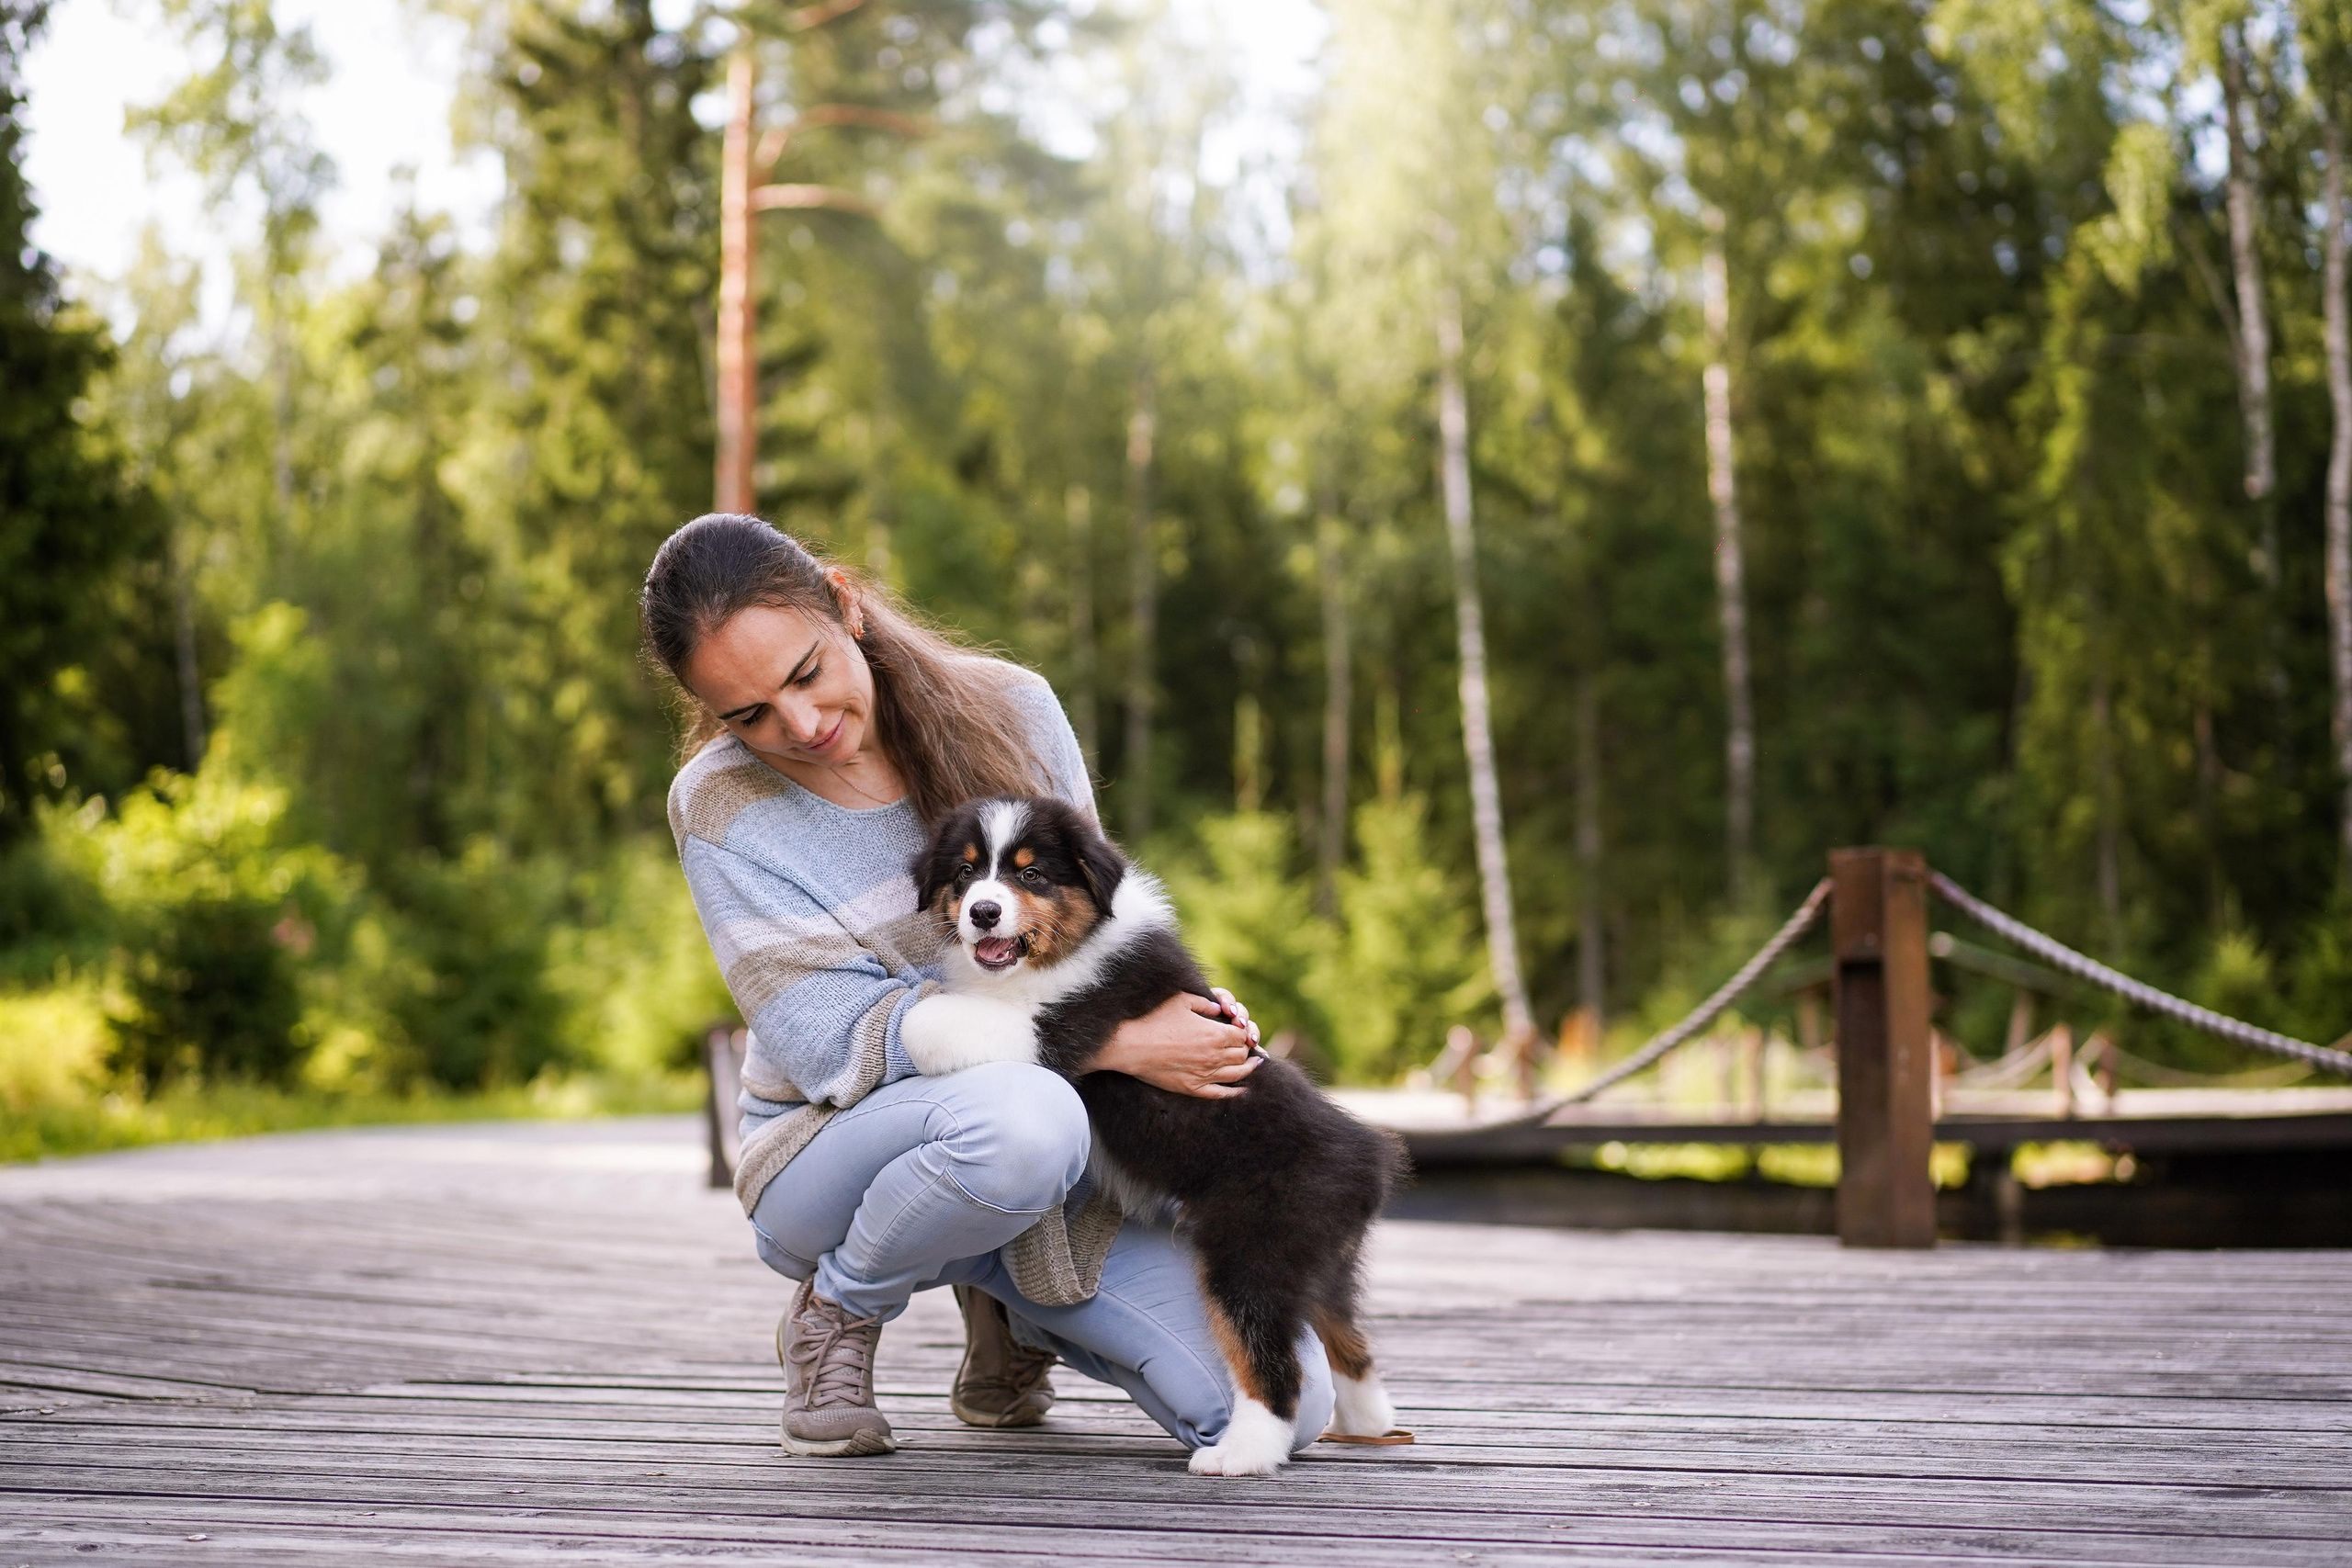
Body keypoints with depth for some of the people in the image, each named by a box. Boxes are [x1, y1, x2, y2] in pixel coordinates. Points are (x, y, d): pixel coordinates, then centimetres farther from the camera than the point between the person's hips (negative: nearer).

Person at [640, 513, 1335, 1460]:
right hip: (832, 1158, -4)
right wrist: (1115, 1042, -26)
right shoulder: (720, 805, -14)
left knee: (1281, 1409, -13)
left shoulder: (1010, 710, -6)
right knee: (1018, 1119, -41)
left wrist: (1179, 1004, -14)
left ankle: (1006, 1295, 15)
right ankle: (837, 1314, -7)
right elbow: (835, 1042, -19)